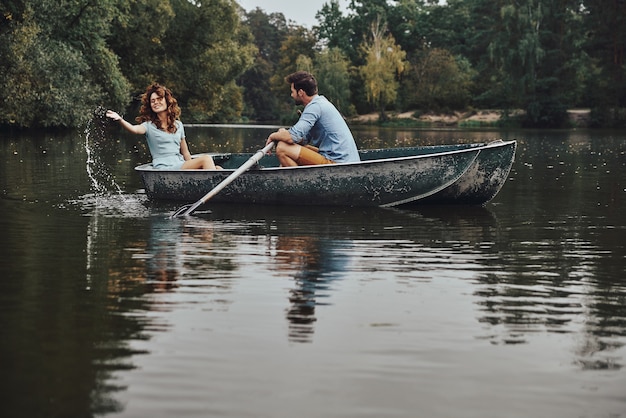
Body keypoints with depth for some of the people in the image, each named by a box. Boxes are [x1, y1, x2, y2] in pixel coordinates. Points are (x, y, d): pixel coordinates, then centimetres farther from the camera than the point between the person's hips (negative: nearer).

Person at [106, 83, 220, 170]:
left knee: (217, 169, -19)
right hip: (164, 169, -6)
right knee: (206, 159, -26)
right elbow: (134, 129, -17)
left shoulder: (178, 125, 21)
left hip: (181, 166, 6)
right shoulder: (149, 126, 6)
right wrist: (120, 119, -36)